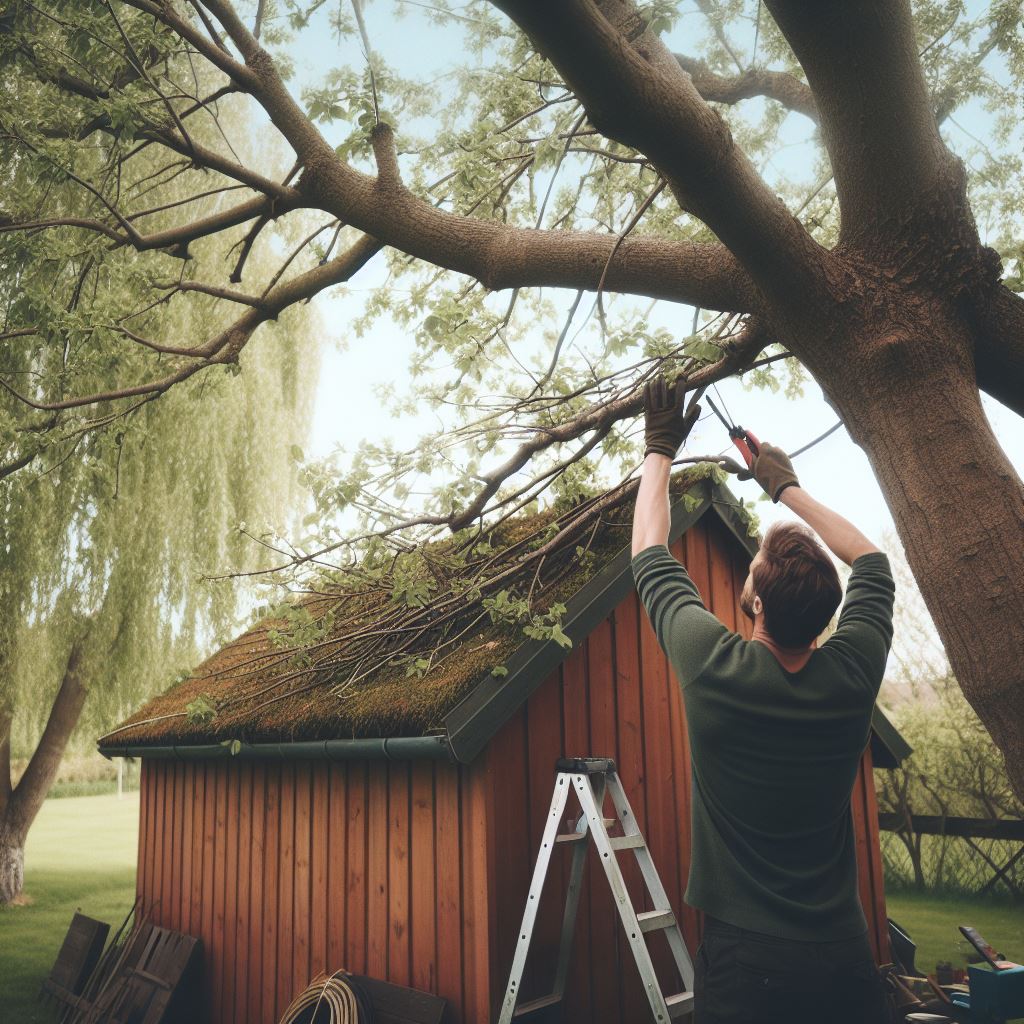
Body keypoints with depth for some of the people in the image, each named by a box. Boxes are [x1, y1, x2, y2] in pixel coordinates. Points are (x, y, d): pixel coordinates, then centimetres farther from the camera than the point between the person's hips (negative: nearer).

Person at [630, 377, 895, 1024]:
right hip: (846, 960, 4)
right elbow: (871, 560, 10)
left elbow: (649, 553, -3)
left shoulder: (716, 670, -20)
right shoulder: (854, 672, -11)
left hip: (746, 962, -3)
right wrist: (787, 487, 17)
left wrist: (660, 450, 8)